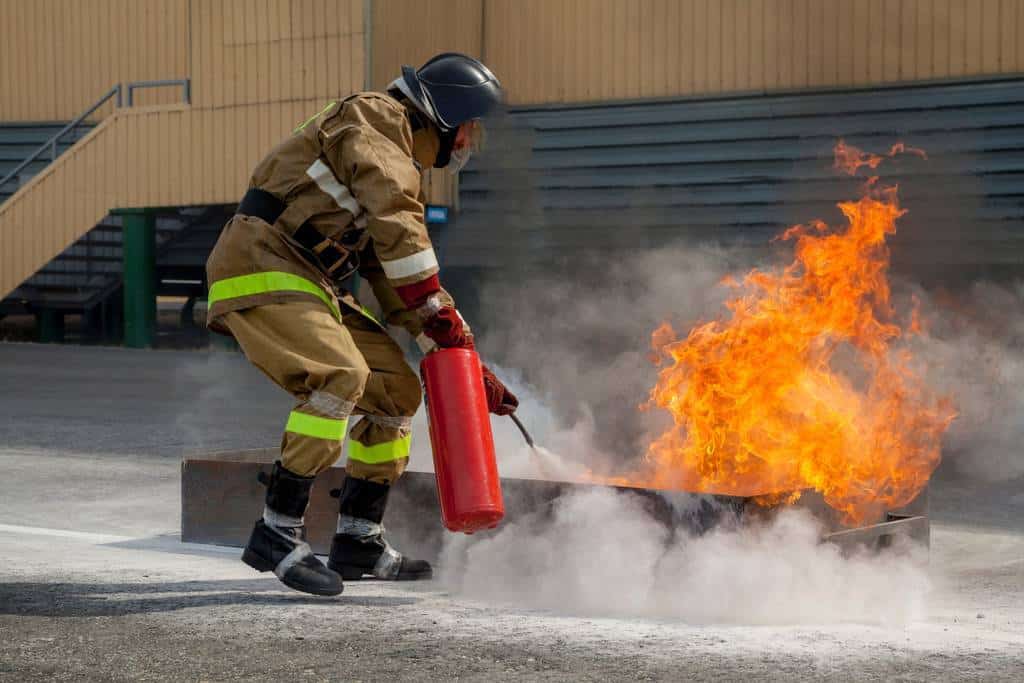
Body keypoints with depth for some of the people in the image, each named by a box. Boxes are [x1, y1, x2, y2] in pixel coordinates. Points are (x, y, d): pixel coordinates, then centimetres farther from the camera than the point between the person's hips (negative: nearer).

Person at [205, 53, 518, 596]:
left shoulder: (400, 165, 24)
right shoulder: (375, 117, -6)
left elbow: (399, 286, 22)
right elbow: (397, 223, -21)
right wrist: (439, 310, -18)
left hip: (307, 286, 10)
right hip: (261, 270, -10)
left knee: (396, 388, 8)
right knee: (341, 375, -28)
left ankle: (358, 540, 14)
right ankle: (278, 533, -22)